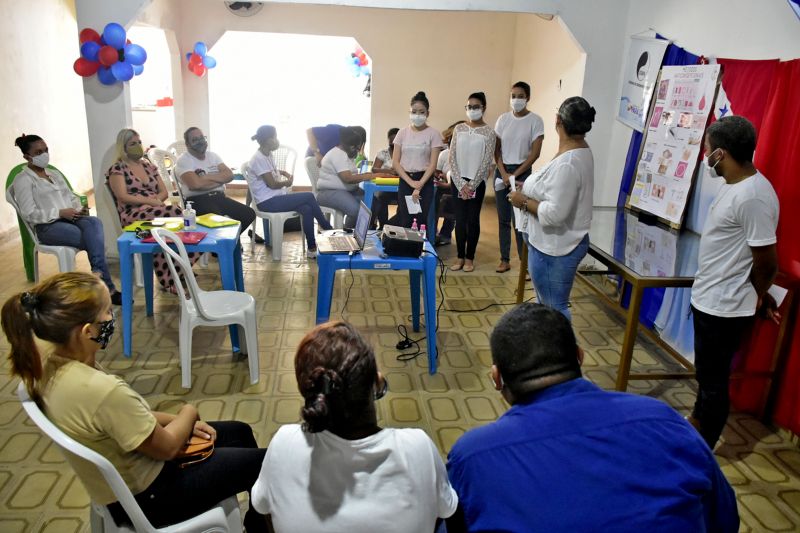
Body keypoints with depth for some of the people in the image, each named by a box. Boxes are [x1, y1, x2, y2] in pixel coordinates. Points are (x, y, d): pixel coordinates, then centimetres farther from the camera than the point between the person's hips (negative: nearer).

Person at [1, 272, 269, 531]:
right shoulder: (103, 391, -38)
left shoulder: (52, 368, -10)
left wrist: (178, 422, 0)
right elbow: (167, 448, -22)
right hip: (147, 497, -8)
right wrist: (188, 414, -3)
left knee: (240, 432, 21)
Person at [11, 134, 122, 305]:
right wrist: (60, 213, -17)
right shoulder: (23, 180, 2)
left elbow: (72, 196, 24)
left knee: (94, 223, -32)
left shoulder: (55, 173, 24)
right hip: (48, 226, -6)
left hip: (71, 219, 6)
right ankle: (107, 287, -27)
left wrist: (80, 208, 0)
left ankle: (98, 274, -36)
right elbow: (29, 214, -8)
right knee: (95, 240, -30)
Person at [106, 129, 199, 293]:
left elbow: (164, 192, 17)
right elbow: (123, 197, -9)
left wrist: (156, 200, -6)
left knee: (179, 217, -30)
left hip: (155, 211, 6)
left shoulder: (149, 166, 23)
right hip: (133, 215, -5)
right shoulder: (117, 169, 5)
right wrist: (150, 201, -17)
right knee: (176, 214, -34)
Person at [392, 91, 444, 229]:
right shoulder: (403, 132, 4)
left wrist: (419, 186, -16)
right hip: (405, 181, 2)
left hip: (425, 182, -2)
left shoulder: (433, 134, -2)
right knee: (404, 222, 1)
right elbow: (395, 162, 1)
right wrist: (411, 182, -10)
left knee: (420, 221, -3)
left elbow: (433, 164, -7)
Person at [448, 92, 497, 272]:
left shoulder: (489, 132, -4)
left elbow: (487, 162, -7)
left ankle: (469, 257, 14)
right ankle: (460, 256, 14)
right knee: (460, 220, 5)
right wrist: (461, 184, -8)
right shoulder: (458, 129, 4)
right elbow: (452, 158, 1)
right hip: (457, 181, 2)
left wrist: (472, 185, -12)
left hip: (477, 182, -2)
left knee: (473, 220, 3)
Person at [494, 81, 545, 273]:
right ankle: (505, 260, 15)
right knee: (503, 219, 7)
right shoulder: (503, 119, 5)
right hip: (502, 171, 4)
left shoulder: (535, 120, -5)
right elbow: (497, 149, 4)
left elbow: (535, 153, -8)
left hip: (522, 172, -4)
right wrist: (504, 173, -8)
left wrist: (514, 175, -11)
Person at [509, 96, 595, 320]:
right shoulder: (581, 151, 7)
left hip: (554, 249, -11)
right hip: (556, 244, 11)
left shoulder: (567, 163, -26)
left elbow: (555, 213, -30)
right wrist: (530, 189, 9)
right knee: (548, 305, 22)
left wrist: (524, 201, -16)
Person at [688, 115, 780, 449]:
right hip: (709, 299, 9)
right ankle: (698, 421, 45)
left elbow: (766, 261, -21)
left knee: (713, 379, 7)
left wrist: (759, 297, -3)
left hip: (724, 307, -9)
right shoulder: (733, 185, 6)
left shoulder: (752, 197, -25)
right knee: (705, 371, 25)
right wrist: (757, 295, 18)